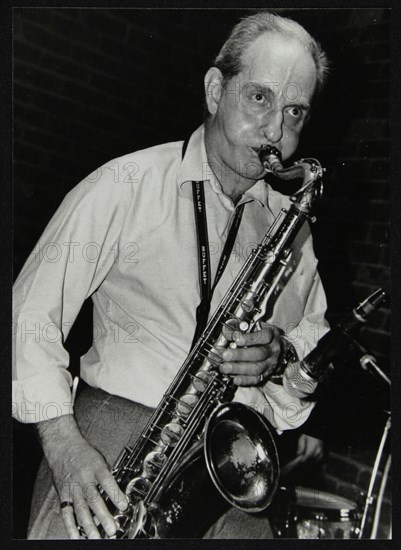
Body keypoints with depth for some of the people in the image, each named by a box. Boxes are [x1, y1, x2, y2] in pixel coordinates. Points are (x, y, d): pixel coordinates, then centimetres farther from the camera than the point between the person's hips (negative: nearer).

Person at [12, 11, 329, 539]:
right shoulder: (125, 186, -3)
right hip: (116, 431, -3)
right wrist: (63, 443, -15)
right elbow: (32, 313, -4)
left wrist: (281, 352, -5)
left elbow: (314, 333, 19)